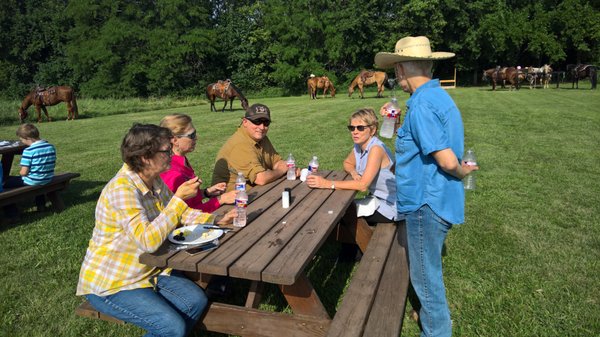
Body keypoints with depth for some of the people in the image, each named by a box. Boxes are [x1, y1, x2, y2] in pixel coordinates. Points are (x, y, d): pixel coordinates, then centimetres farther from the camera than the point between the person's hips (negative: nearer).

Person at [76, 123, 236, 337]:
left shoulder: (155, 181, 0)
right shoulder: (121, 189, -27)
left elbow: (180, 214, 13)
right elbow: (148, 241, -34)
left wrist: (216, 220, 0)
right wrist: (178, 199, -33)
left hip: (148, 271, 8)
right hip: (110, 284, -8)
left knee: (196, 301, -4)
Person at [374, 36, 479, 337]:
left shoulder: (421, 105, -23)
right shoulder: (441, 96, 8)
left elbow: (447, 160, -27)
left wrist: (461, 171, -7)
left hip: (426, 203, -10)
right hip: (437, 199, 10)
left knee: (425, 274, 7)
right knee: (428, 269, 26)